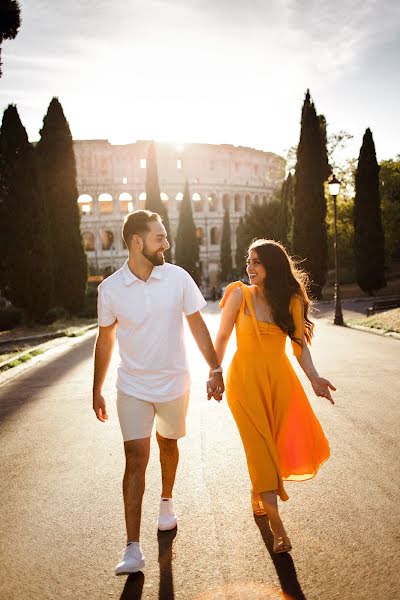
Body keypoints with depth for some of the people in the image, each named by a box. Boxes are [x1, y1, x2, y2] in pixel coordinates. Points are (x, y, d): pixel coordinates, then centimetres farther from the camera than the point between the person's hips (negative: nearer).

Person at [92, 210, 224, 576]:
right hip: (133, 388, -1)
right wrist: (97, 391, 7)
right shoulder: (110, 288, -10)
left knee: (168, 443, 20)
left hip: (174, 383, 1)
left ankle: (166, 501, 47)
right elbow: (105, 340, 2)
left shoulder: (178, 278, -9)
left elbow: (197, 326, 0)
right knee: (136, 458, -6)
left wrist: (215, 370, -1)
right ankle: (133, 549, -1)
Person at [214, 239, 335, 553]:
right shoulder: (240, 294, -4)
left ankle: (258, 493, 28)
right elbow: (222, 337, 4)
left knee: (295, 444, -2)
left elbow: (300, 344, 4)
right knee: (260, 447, -5)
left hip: (279, 378, 3)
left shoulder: (292, 301, 2)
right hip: (246, 379, -3)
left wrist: (314, 377, -10)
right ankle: (277, 524, 4)